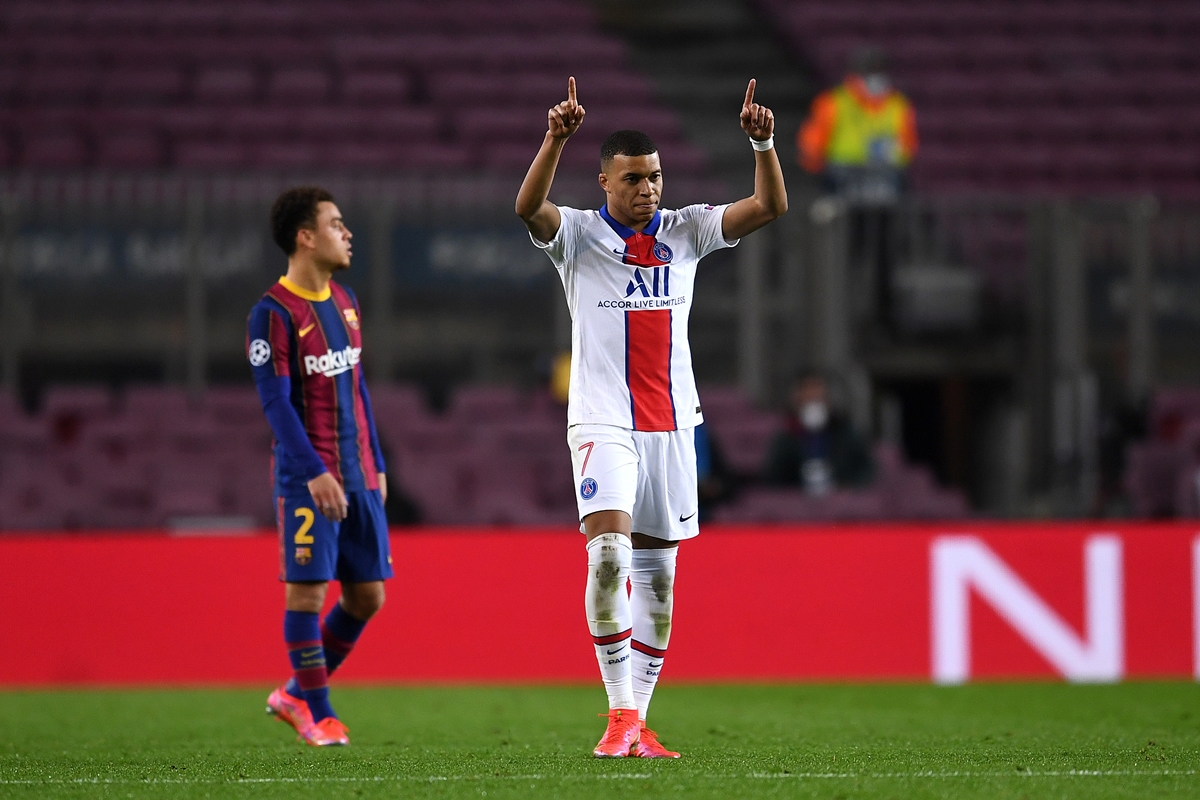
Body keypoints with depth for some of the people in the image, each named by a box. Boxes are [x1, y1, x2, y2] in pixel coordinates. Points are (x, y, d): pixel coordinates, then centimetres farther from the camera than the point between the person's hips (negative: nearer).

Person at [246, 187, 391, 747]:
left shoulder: (343, 302, 13)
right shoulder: (274, 313, -10)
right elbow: (276, 401, -14)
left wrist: (376, 465, 18)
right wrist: (314, 473, -21)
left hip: (359, 477, 7)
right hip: (306, 479, -7)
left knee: (367, 595, 6)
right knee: (307, 589, -5)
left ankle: (295, 696, 20)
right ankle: (316, 714, 4)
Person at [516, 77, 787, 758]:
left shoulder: (685, 232, 7)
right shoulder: (578, 235, -3)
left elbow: (770, 207, -3)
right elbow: (528, 208, -24)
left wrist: (763, 143, -20)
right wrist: (556, 139, -38)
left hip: (672, 424, 4)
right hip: (603, 423, -4)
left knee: (657, 577, 7)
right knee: (610, 552, -22)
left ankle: (638, 723, 15)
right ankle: (620, 712, -17)